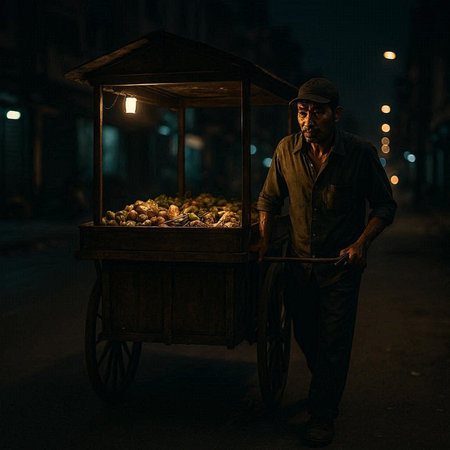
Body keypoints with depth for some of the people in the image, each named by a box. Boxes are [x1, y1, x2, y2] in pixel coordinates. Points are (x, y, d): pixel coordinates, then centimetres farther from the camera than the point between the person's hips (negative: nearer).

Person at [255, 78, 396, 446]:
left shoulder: (361, 153, -14)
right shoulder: (287, 150, -6)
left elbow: (385, 205, -5)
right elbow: (269, 199, 9)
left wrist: (362, 243, -17)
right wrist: (265, 239, 0)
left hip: (342, 264, -3)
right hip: (300, 261, 4)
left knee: (334, 344, 0)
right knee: (306, 337, 18)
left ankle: (323, 416, 17)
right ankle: (324, 391, 45)